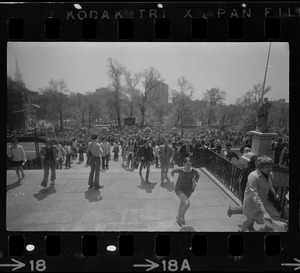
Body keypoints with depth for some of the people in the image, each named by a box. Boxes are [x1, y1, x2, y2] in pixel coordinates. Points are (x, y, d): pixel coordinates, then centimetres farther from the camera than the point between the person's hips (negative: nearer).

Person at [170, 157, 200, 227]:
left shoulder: (193, 171, -22)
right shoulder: (180, 170, -27)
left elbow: (197, 176, 0)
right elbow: (172, 171, -6)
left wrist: (195, 181, -17)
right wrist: (172, 178, -23)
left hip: (188, 190, 4)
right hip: (179, 189, -4)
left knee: (182, 203, 24)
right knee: (187, 203, -25)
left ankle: (178, 216, 54)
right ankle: (182, 217, 4)